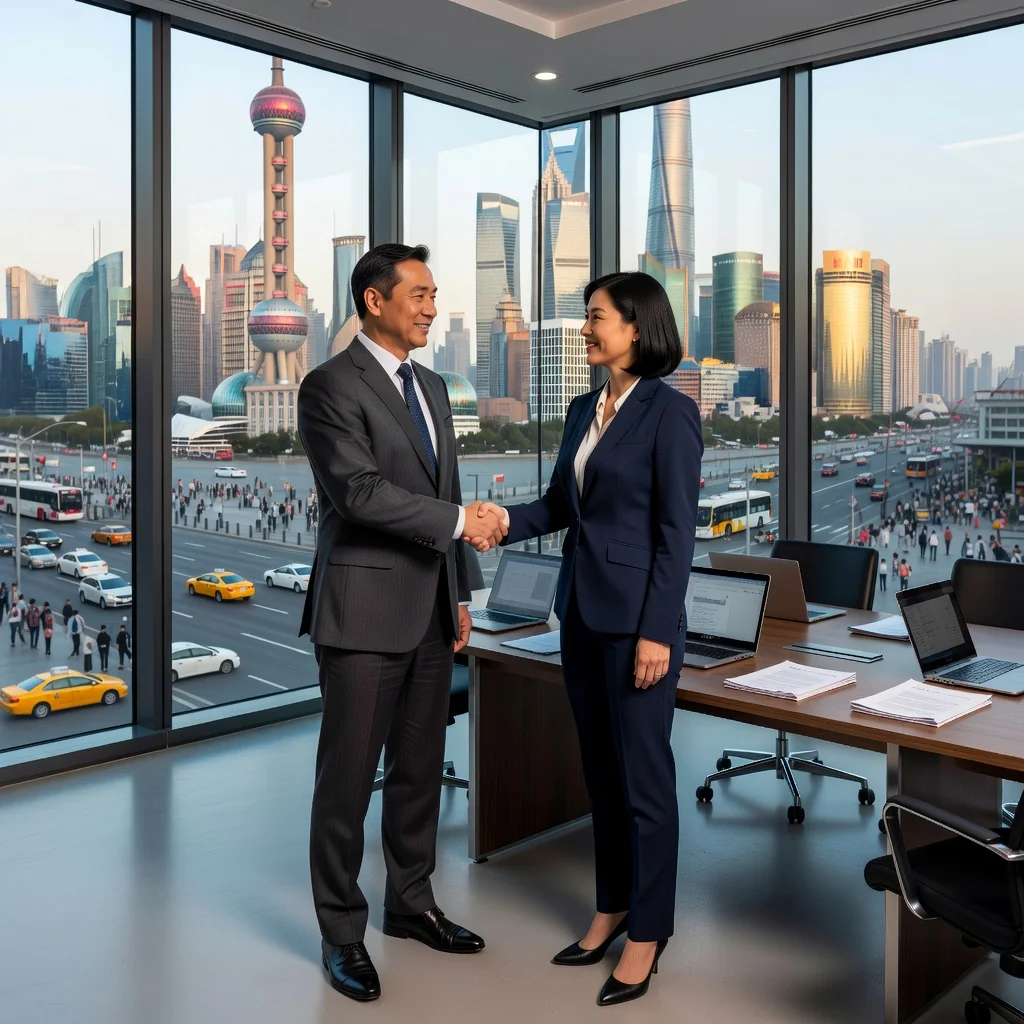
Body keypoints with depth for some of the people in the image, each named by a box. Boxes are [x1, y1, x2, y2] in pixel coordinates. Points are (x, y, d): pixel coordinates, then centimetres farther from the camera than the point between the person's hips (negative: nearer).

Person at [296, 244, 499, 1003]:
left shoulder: (432, 388, 15)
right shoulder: (331, 386, -10)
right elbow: (360, 491, -21)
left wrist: (459, 595, 15)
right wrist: (462, 520, -18)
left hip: (429, 611, 7)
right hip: (364, 612, -7)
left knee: (420, 770, 15)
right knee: (348, 777, 3)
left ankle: (412, 903, 32)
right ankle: (343, 934, 18)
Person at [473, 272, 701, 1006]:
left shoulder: (670, 411, -12)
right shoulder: (583, 410, 11)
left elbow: (678, 530, -15)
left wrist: (657, 631, -17)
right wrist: (508, 520, -5)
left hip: (638, 613, -8)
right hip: (582, 607, 8)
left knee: (643, 773, 3)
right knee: (600, 768, 16)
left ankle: (648, 932, 19)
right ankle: (613, 907, 32)